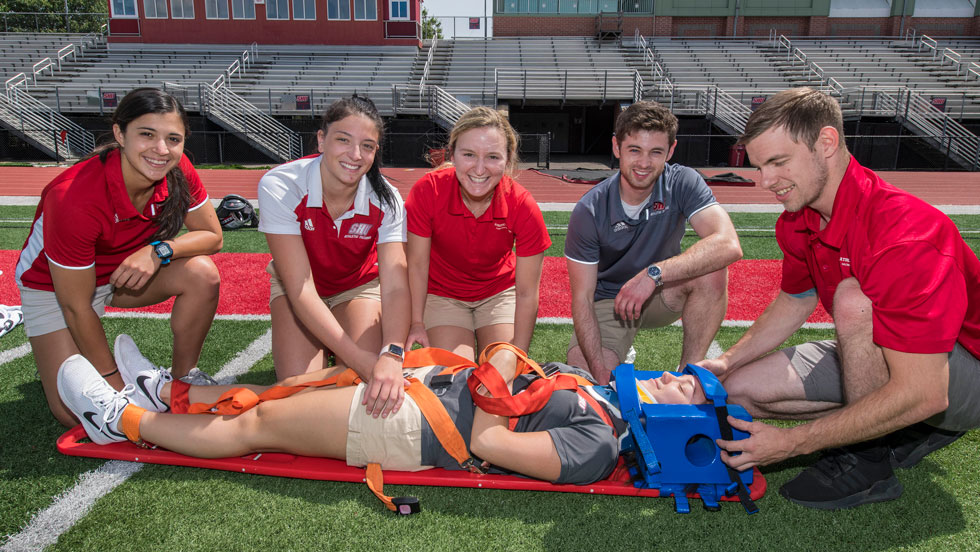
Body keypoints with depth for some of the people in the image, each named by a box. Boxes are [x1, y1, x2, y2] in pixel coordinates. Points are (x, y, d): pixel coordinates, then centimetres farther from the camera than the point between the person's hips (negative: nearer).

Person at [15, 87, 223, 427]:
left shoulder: (178, 171, -22)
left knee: (202, 274, -25)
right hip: (53, 284, -4)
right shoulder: (74, 198, -35)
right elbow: (76, 306, -27)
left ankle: (183, 378, -3)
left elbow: (212, 236, -12)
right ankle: (57, 354, 22)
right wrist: (115, 385, -19)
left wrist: (159, 250, -33)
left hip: (128, 270, 4)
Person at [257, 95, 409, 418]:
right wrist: (362, 359, -42)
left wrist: (391, 356, -53)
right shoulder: (279, 187, -31)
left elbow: (395, 286, -33)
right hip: (296, 288, -1)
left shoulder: (385, 200, -25)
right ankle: (320, 350, 13)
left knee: (368, 390, -19)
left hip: (359, 286, 1)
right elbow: (301, 288, -33)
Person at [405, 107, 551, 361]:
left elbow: (526, 293, -19)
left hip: (499, 290, 1)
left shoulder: (523, 207, -25)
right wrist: (417, 323, -10)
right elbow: (417, 264, -13)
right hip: (442, 293, 0)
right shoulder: (427, 191, -26)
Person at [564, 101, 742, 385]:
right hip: (609, 300, -1)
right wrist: (600, 372, -30)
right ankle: (621, 356, 13)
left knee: (712, 271, -30)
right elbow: (582, 298, -19)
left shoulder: (682, 183, -17)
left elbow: (729, 245, -34)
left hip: (663, 296, 1)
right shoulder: (589, 211, -20)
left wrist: (654, 273, -44)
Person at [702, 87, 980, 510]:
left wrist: (793, 441, -33)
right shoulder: (797, 223, -6)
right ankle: (904, 430, 3)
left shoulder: (904, 233, -33)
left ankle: (871, 459, -16)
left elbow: (922, 393, -36)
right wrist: (727, 361, -1)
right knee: (740, 390, -3)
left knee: (854, 300, -36)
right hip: (877, 357, 8)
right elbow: (796, 300, 12)